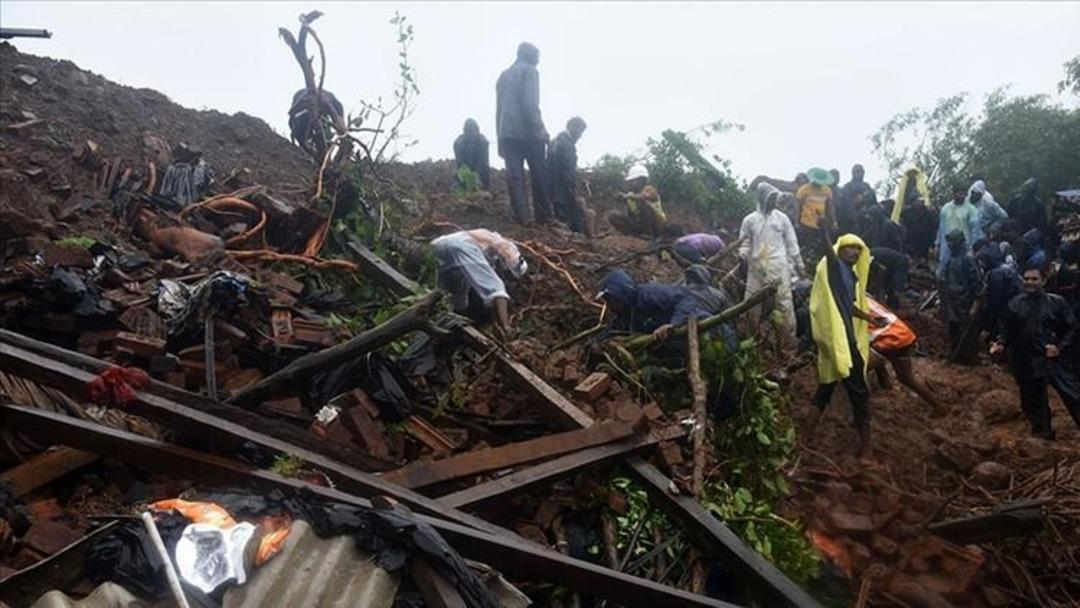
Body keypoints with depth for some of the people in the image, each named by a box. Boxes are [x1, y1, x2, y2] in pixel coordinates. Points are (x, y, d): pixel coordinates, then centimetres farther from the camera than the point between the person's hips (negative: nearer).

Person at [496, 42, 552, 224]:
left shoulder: (504, 74, 21)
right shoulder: (530, 71, 0)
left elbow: (499, 107, 18)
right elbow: (530, 104, -13)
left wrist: (500, 135, 18)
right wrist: (541, 130, -11)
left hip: (507, 133, 6)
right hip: (527, 132, -5)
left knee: (514, 175, 0)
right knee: (539, 175, 4)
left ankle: (521, 216, -5)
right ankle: (544, 216, 6)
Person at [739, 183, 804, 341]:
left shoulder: (782, 218, 6)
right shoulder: (750, 220, 6)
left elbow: (792, 243, 9)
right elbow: (744, 242, 8)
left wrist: (798, 264, 10)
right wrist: (743, 255, -13)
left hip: (779, 268, -1)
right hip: (756, 269, 1)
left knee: (784, 302, -1)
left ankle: (790, 336, 8)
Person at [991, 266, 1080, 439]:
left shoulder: (1057, 302, 0)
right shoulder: (1015, 304, 6)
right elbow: (1006, 329, 10)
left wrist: (1060, 347, -11)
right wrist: (1001, 343, -9)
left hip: (1055, 359, -2)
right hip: (1027, 362, 2)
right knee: (1033, 402, 12)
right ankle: (1043, 433, 29)